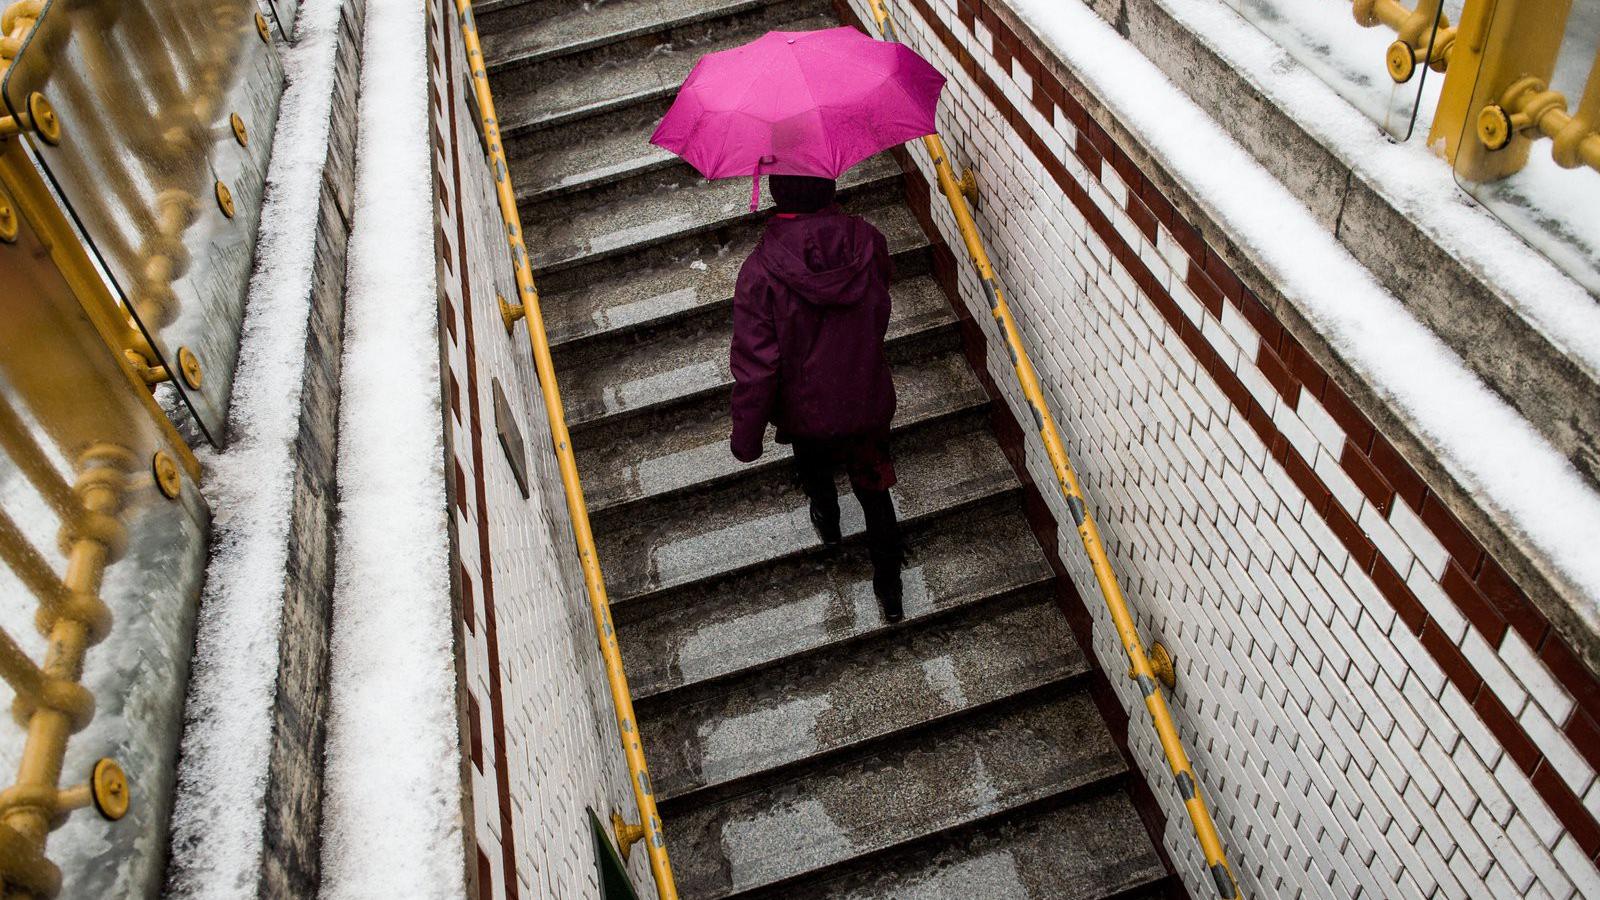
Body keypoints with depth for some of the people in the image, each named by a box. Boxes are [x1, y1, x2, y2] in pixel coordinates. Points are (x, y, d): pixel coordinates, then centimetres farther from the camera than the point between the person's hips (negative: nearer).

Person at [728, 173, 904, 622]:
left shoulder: (761, 270, -29)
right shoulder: (868, 242, -19)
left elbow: (755, 366, -25)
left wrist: (746, 436, -12)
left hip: (806, 410, -1)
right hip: (869, 401, 2)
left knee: (815, 467, 32)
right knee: (874, 487, 23)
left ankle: (828, 524, 62)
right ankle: (889, 586, 34)